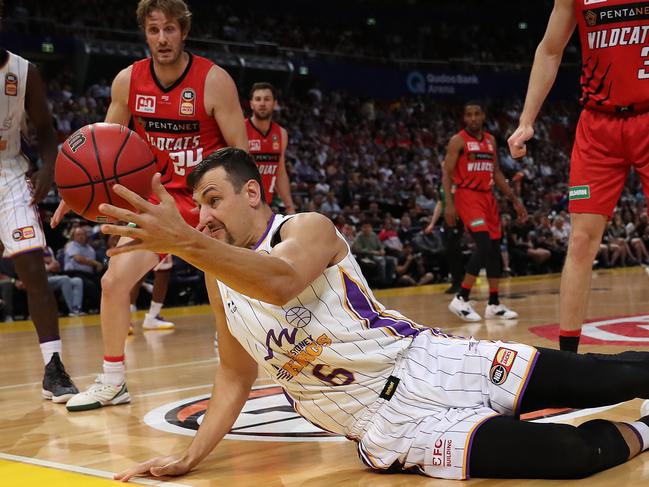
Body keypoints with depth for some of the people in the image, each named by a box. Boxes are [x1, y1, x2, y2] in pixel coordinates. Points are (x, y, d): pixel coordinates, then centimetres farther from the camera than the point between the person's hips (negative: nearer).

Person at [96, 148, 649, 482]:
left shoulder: (307, 229, -10)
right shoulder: (219, 276, 7)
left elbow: (280, 281, -35)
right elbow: (235, 374, 16)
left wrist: (186, 243, -50)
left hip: (425, 363, -2)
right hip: (391, 427, 2)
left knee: (596, 376, -10)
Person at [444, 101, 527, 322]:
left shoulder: (490, 140, 14)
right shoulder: (458, 140, -6)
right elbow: (446, 173, -9)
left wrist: (514, 200, 16)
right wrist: (449, 204, -20)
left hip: (487, 196, 7)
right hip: (467, 196, -7)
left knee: (495, 248, 7)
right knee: (484, 244, -21)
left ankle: (494, 304, 15)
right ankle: (461, 299, -15)